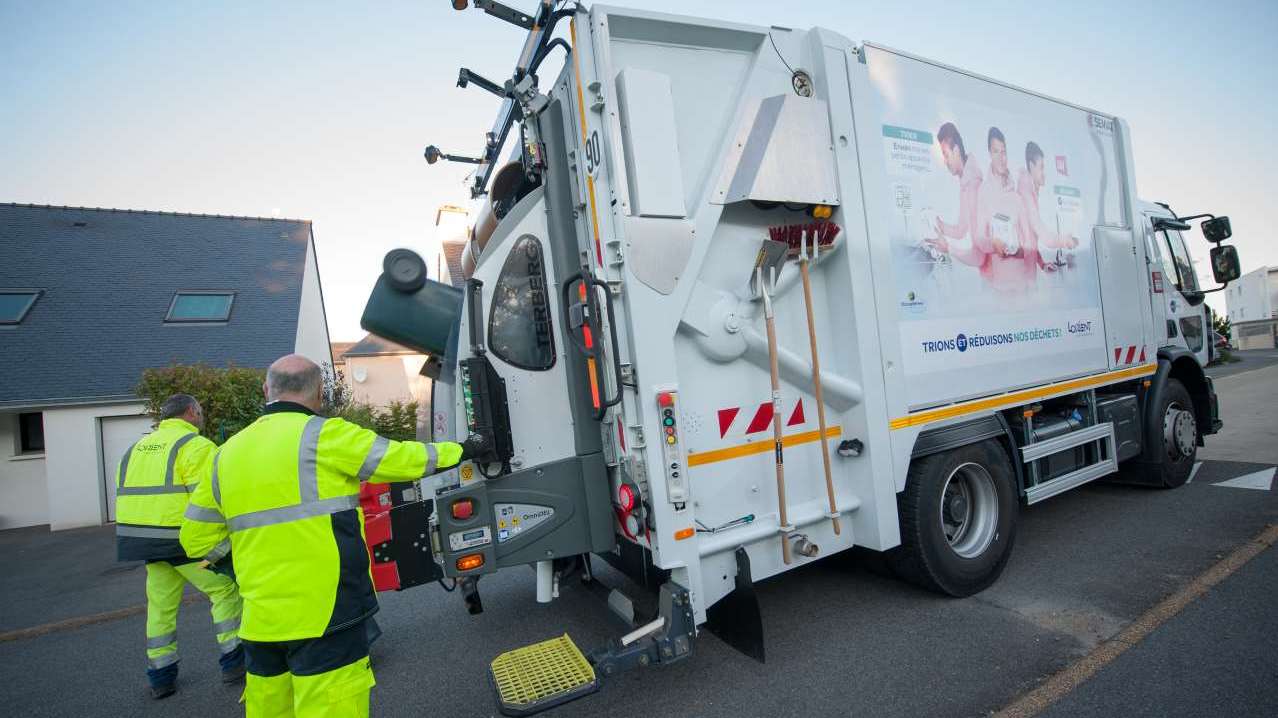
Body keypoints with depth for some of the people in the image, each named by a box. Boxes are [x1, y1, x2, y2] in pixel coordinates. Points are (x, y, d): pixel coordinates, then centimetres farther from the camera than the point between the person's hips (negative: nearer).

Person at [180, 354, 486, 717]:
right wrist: (461, 450, 9)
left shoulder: (228, 453, 9)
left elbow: (196, 538, 15)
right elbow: (403, 458, -4)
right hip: (325, 615, -7)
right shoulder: (323, 436, -11)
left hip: (260, 621, 7)